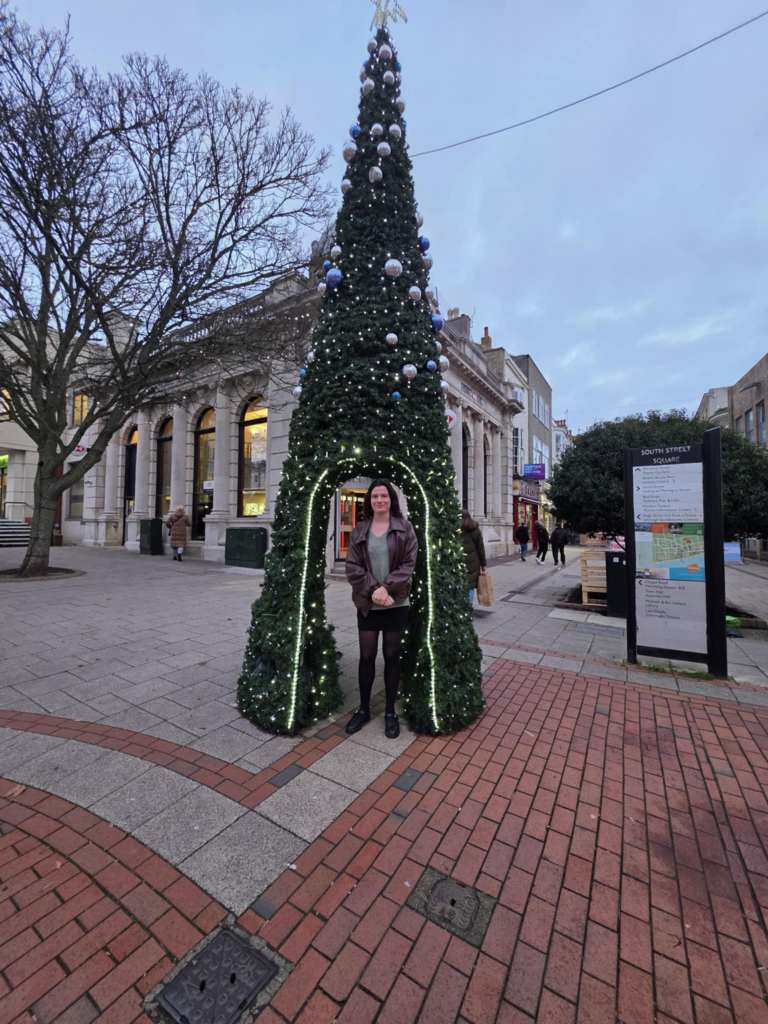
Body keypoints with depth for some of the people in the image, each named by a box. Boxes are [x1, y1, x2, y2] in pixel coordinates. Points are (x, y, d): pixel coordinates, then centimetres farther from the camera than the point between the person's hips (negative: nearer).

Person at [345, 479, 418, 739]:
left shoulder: (404, 528, -2)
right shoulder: (359, 530, 2)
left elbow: (409, 564, -7)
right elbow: (352, 566, -2)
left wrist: (386, 588, -18)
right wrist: (372, 590, -16)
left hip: (396, 603, -1)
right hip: (367, 603, 1)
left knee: (392, 657, 11)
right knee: (366, 656, 11)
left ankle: (390, 712, 28)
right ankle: (363, 709, 30)